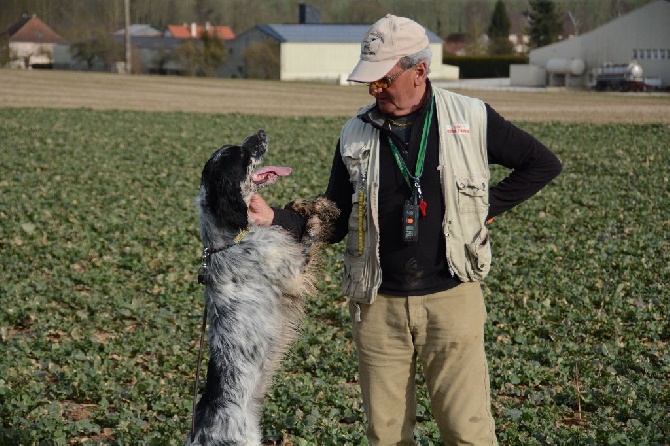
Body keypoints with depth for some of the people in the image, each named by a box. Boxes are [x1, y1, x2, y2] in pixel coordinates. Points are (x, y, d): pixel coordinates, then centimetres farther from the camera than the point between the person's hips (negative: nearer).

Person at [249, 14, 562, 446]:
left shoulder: (471, 118, -2)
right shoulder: (356, 134, 4)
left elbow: (543, 163, 8)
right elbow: (335, 221, 8)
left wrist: (487, 207, 0)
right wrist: (275, 218, -8)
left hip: (452, 299, -2)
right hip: (378, 306, 2)